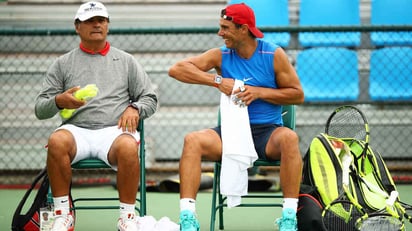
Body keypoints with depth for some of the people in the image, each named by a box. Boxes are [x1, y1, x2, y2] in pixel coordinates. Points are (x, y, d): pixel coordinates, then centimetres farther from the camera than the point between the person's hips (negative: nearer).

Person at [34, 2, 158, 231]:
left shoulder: (126, 61, 20)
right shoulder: (63, 63, 18)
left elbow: (150, 98, 19)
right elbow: (40, 109, 12)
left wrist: (135, 108, -4)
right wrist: (59, 101, -11)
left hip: (114, 130, 0)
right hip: (77, 129, 0)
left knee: (128, 147, -37)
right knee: (57, 141, -35)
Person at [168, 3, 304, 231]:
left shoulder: (274, 55, 0)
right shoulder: (221, 55, 5)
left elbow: (297, 94, 1)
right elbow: (176, 69, -4)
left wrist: (260, 93, -11)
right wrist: (218, 81, -13)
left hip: (267, 132, -2)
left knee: (289, 137, -36)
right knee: (192, 140, -26)